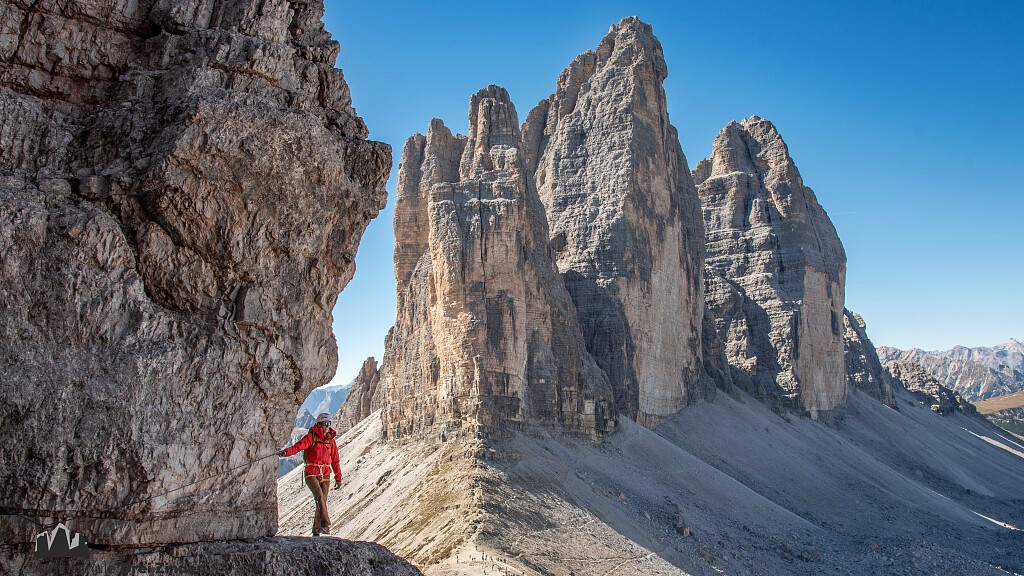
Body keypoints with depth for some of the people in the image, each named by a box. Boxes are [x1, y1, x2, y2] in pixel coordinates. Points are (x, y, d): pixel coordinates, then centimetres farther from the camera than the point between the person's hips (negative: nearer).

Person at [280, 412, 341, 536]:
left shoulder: (331, 441, 8)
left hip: (325, 475, 4)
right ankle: (325, 524, -27)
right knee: (320, 496, -24)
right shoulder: (311, 437, -5)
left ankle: (316, 531, 13)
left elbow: (335, 461, 13)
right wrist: (286, 452, -41)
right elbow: (298, 446, -22)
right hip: (311, 474, -4)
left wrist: (338, 478, 15)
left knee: (322, 501, 3)